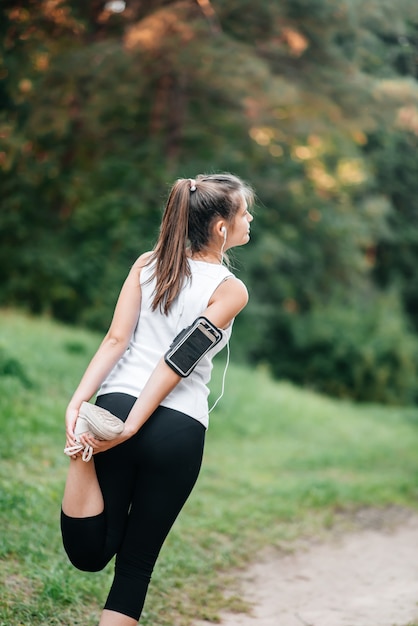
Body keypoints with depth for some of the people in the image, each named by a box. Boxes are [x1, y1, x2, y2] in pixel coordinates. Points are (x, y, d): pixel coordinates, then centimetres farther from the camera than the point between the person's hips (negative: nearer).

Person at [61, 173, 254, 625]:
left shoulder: (148, 264, 9)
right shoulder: (231, 290, -3)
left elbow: (116, 339, -2)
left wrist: (77, 401, -7)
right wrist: (130, 428, -13)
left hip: (115, 403, 3)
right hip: (178, 427, -3)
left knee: (90, 554, 6)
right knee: (137, 561, 13)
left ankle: (83, 454, -19)